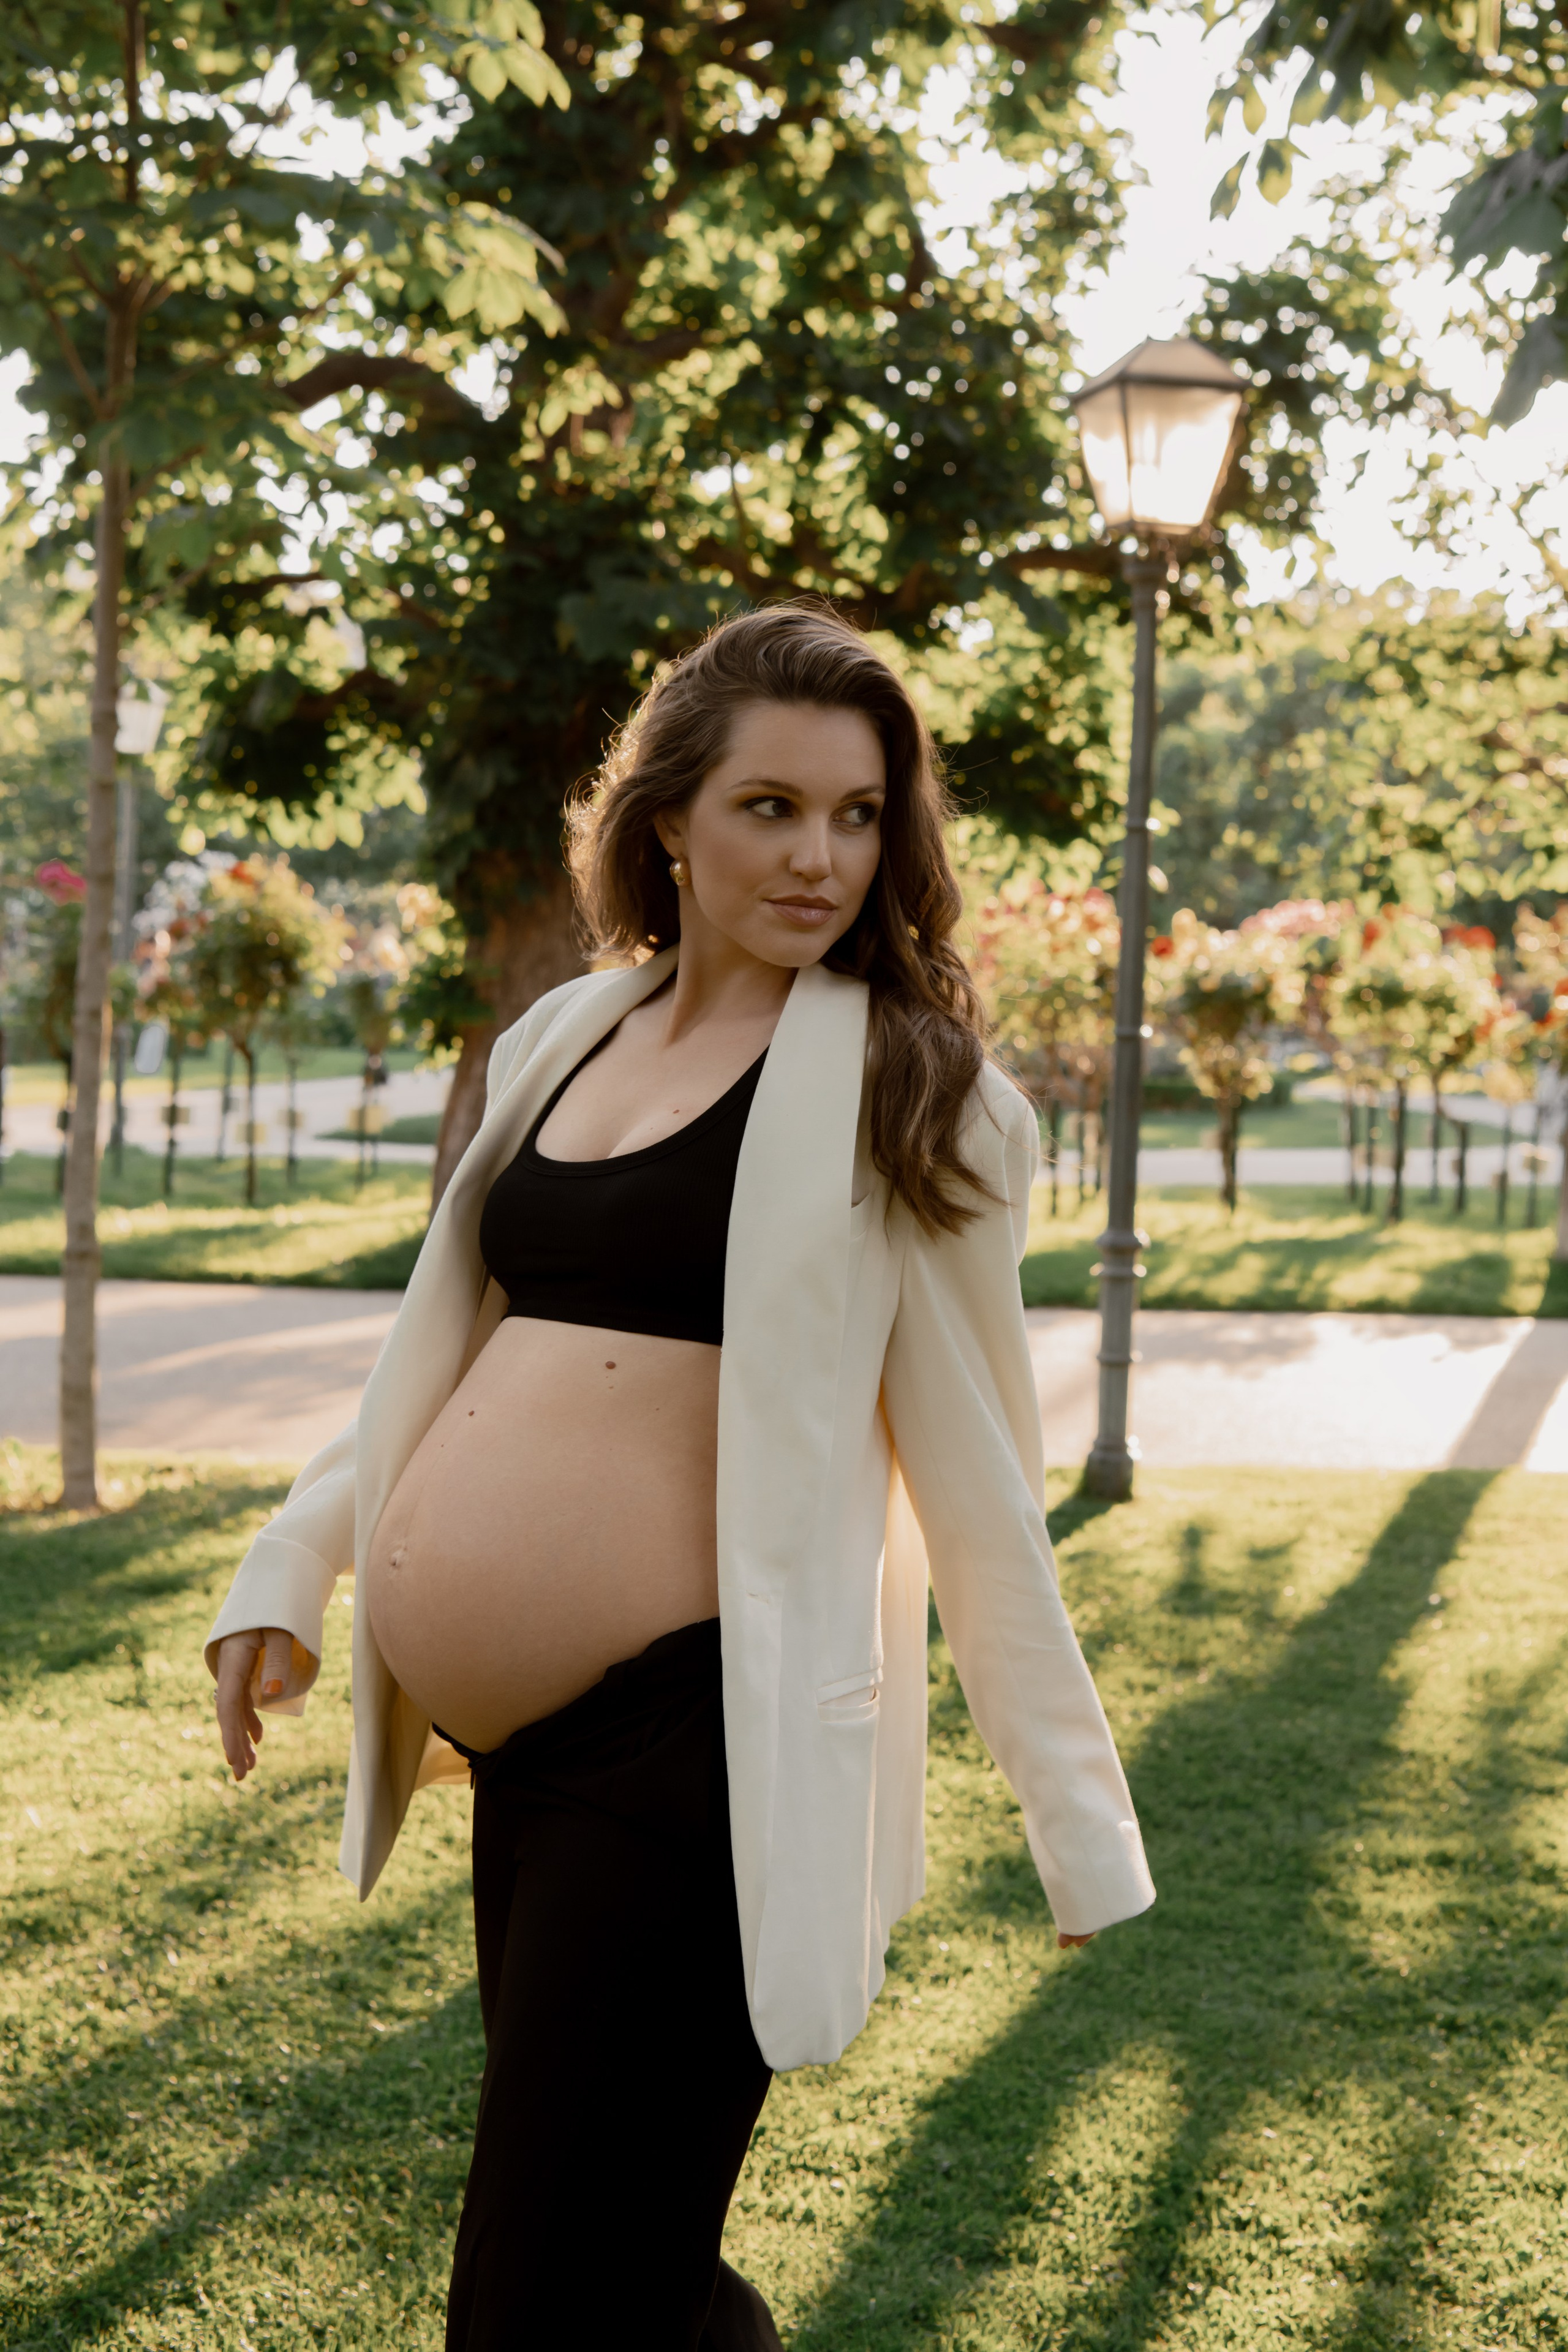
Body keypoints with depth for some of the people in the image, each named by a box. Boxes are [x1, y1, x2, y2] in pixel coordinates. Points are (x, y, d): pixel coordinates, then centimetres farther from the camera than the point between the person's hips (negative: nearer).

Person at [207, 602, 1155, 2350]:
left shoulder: (903, 1085, -4)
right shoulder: (565, 1039, 11)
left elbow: (976, 1467, -3)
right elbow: (450, 1347, 21)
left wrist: (1074, 1817, -2)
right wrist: (293, 1566, 13)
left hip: (691, 1746, -6)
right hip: (522, 1747, 6)